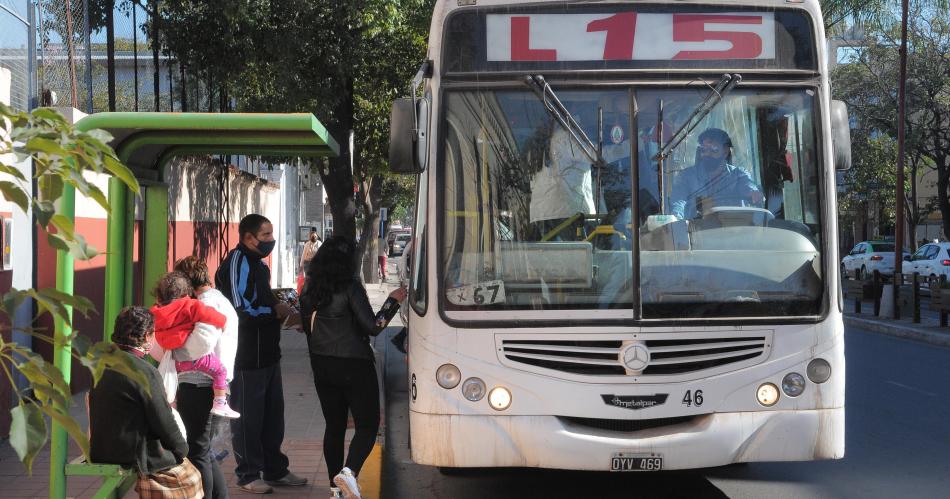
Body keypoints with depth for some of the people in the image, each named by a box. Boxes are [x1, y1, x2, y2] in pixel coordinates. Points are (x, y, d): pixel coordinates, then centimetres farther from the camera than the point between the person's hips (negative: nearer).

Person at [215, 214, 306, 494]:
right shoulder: (237, 262, -16)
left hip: (267, 355, 10)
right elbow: (241, 311, -23)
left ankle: (275, 470, 28)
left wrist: (281, 309, 8)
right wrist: (276, 311, -13)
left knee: (273, 414, 17)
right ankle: (249, 475, 12)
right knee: (247, 417, 1)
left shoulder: (258, 264, 15)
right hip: (246, 358, -10)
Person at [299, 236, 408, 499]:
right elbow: (372, 327, -15)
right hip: (353, 365, -6)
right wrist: (392, 301, -2)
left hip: (321, 366, 6)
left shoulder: (310, 289, 5)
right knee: (367, 424, 0)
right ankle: (349, 471, -22)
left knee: (334, 425, 13)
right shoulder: (350, 287, -14)